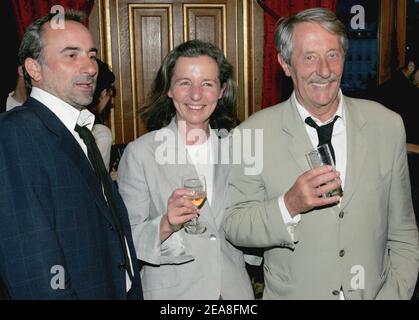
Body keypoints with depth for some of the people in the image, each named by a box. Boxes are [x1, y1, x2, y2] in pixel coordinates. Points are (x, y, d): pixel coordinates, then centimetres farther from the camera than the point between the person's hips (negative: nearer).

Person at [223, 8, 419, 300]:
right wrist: (289, 205, -27)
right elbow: (234, 226, -12)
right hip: (290, 292, -1)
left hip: (374, 292, 2)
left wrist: (395, 293, -9)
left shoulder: (388, 125, -7)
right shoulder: (254, 134, -14)